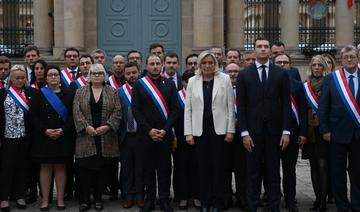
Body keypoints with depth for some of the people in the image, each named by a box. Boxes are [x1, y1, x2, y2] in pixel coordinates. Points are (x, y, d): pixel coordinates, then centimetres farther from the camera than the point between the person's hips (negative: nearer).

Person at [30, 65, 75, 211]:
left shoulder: (68, 94, 5)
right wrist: (45, 130, -13)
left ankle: (60, 199, 9)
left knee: (60, 167, 4)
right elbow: (33, 116, -1)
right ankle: (45, 200, 8)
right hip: (44, 137, 0)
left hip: (63, 137, 0)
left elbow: (73, 115, 0)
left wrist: (63, 130, -13)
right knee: (45, 167, 3)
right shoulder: (40, 94, 5)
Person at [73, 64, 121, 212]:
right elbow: (76, 112, -1)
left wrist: (107, 126, -13)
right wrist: (86, 127, -14)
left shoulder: (113, 92, 7)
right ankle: (84, 200, 7)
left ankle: (98, 199, 15)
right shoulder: (80, 92, 8)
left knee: (102, 170, 4)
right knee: (84, 170, -3)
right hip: (86, 137, 0)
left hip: (106, 138, 0)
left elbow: (117, 112, -1)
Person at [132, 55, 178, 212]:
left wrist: (165, 130, -8)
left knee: (165, 167, 5)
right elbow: (135, 110, -2)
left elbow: (175, 109, 2)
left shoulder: (170, 84, 6)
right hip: (146, 133, -1)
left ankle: (164, 199, 14)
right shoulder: (139, 85, 3)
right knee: (149, 167, 6)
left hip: (165, 133, 1)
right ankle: (149, 199, 15)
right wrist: (149, 130, -9)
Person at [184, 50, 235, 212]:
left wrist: (230, 130, -4)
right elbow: (188, 109, 5)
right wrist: (188, 132, -1)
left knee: (218, 166, 4)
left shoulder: (224, 79, 2)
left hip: (219, 129, -1)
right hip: (200, 130, 1)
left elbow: (231, 106, 1)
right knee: (203, 167, 7)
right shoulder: (192, 81, 6)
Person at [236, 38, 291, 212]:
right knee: (253, 173, 5)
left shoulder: (281, 74, 5)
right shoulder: (244, 74, 3)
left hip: (274, 131, 1)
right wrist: (244, 132, -7)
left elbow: (286, 104, 3)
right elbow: (241, 106, 0)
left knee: (274, 172, 8)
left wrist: (286, 131, -4)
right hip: (253, 131, -1)